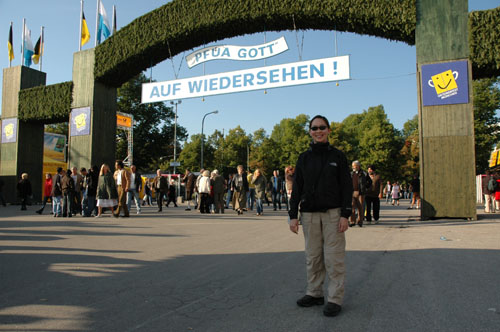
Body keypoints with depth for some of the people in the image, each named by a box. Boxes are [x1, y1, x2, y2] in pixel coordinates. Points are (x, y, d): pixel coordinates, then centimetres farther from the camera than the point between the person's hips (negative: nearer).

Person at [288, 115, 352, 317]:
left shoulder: (337, 156, 3)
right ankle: (314, 293, 21)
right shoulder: (304, 158, 9)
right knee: (312, 257, 8)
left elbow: (347, 186, 0)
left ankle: (335, 299, 8)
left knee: (333, 257, -1)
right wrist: (293, 215, 2)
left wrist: (345, 215, -8)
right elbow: (297, 188, 8)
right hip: (309, 215, 3)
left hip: (333, 213, -2)